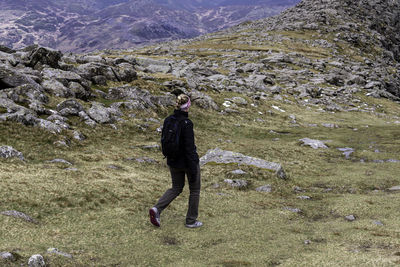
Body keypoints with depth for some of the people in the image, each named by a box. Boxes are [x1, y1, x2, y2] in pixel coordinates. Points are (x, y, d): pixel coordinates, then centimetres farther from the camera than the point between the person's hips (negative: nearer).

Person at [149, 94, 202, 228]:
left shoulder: (168, 120, 0)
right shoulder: (186, 123, -23)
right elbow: (189, 147, -23)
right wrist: (193, 169, -18)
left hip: (173, 161, 7)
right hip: (187, 161, -7)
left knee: (176, 188, 21)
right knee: (194, 190, 14)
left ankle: (157, 209, 2)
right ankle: (191, 220, 22)